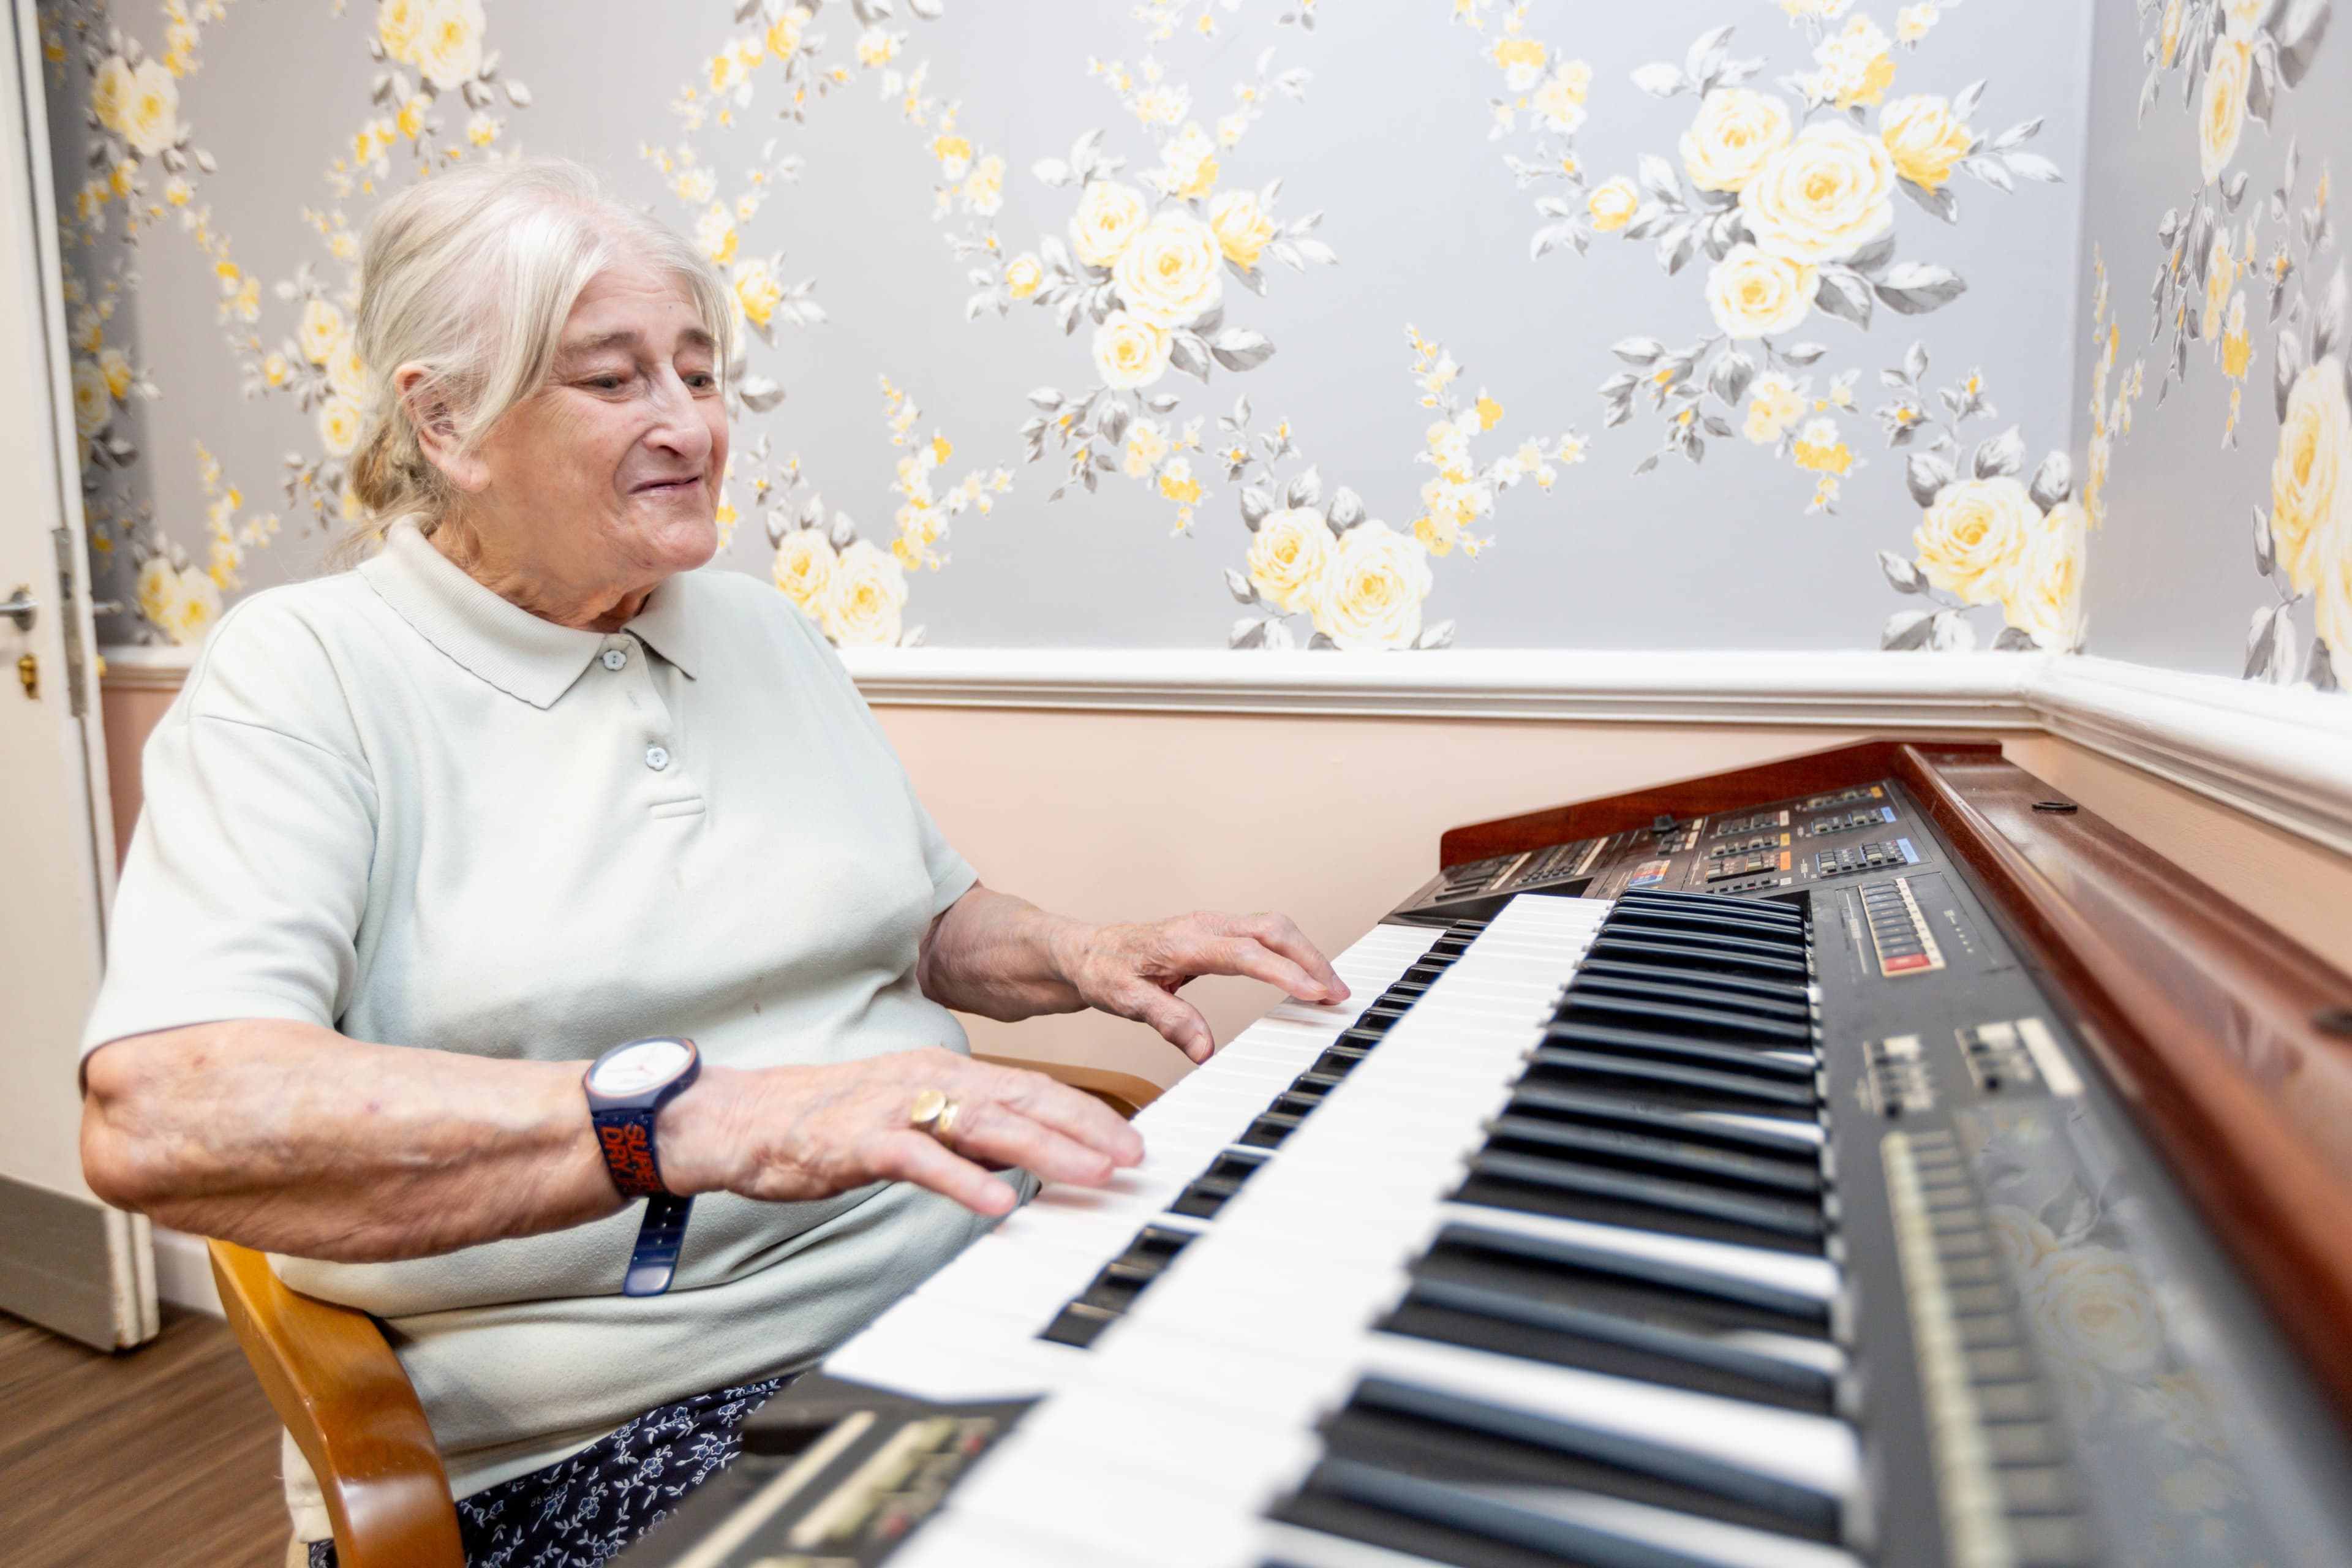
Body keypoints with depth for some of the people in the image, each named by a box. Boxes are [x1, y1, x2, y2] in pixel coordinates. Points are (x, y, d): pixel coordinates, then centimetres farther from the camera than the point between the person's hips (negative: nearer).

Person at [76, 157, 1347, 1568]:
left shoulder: (767, 631, 14)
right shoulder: (308, 673, -5)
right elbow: (155, 1120, -22)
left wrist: (1081, 958, 1)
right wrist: (699, 1117, -34)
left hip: (965, 1286, 7)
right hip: (594, 1435, -6)